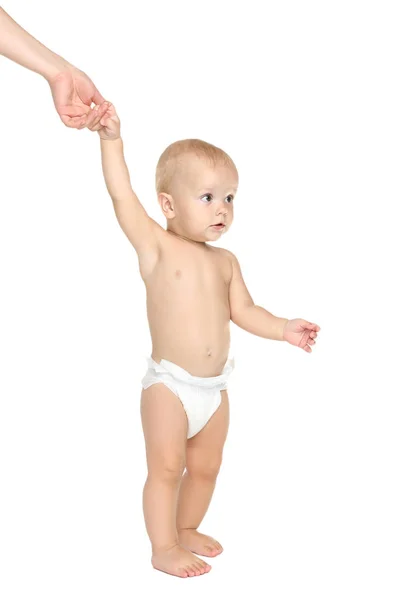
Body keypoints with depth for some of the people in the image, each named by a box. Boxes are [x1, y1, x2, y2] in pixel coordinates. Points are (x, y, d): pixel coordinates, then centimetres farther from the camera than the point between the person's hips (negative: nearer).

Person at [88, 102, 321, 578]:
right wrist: (112, 139, -26)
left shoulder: (225, 261, 7)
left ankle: (187, 530, 38)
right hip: (169, 383, -6)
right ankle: (164, 548, 15)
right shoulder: (157, 247, -10)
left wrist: (284, 329, -2)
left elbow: (243, 311, 10)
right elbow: (122, 196, -19)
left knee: (206, 467, 17)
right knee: (166, 468, 0)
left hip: (214, 387, 6)